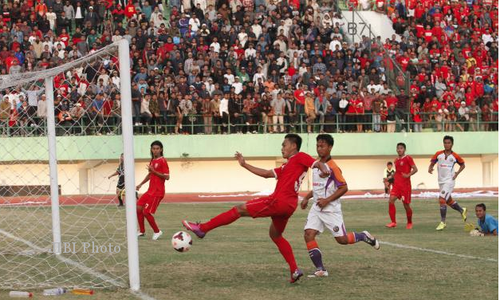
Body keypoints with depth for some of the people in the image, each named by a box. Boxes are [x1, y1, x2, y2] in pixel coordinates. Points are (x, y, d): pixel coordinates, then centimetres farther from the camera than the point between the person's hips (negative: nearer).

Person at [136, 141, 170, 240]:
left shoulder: (162, 161, -12)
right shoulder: (152, 160, 13)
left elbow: (167, 177, -18)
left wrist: (154, 171, -21)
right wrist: (140, 184, 24)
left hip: (157, 192, -8)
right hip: (150, 190, 8)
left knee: (146, 212, -11)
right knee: (138, 208, 6)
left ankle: (157, 231, 7)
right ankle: (142, 231, 19)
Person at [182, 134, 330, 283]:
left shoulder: (300, 157, 0)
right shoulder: (287, 166, 26)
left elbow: (317, 163, -14)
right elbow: (267, 173, 28)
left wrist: (324, 169, -38)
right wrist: (245, 165, 28)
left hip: (278, 201, -10)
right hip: (288, 205, 10)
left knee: (239, 209, -3)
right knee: (275, 235, 26)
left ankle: (202, 228, 0)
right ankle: (295, 270, 17)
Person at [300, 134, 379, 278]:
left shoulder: (332, 167, -14)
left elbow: (344, 188, -15)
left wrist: (327, 200, -20)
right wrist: (307, 198, 14)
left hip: (331, 209, -7)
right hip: (316, 208, 7)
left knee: (342, 239, -4)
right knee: (308, 234, -11)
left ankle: (364, 236, 28)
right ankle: (320, 270, -7)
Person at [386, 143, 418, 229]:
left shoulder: (408, 158, -5)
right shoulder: (396, 160, 15)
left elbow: (415, 169, -12)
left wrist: (408, 175, -26)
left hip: (406, 185, -5)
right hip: (397, 184, 5)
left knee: (406, 204, 1)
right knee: (391, 200, -15)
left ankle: (409, 223, 23)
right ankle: (393, 222, -11)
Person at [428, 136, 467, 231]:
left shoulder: (455, 156, -5)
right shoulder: (438, 154, 1)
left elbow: (462, 165, 11)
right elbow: (432, 163, 5)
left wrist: (457, 173, -2)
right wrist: (430, 169, -18)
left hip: (449, 181, -5)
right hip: (441, 181, 5)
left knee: (442, 200, -18)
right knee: (448, 200, 18)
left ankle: (443, 222, -11)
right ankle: (462, 210, 44)